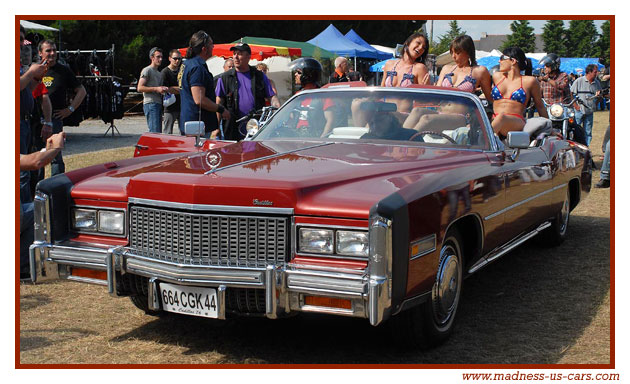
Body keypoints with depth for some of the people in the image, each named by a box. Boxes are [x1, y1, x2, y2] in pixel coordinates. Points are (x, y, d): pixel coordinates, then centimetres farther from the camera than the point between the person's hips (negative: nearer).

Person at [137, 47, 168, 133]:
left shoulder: (159, 73, 25)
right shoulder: (147, 70, -2)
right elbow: (140, 88, -11)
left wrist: (163, 89, 11)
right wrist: (156, 89, -16)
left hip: (158, 104, 9)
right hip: (150, 103, -9)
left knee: (159, 132, 6)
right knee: (155, 132, -17)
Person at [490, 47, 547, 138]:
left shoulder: (529, 81, 10)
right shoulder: (497, 77, 22)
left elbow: (540, 107, 18)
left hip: (516, 123, -5)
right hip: (494, 121, 5)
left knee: (501, 117, -39)